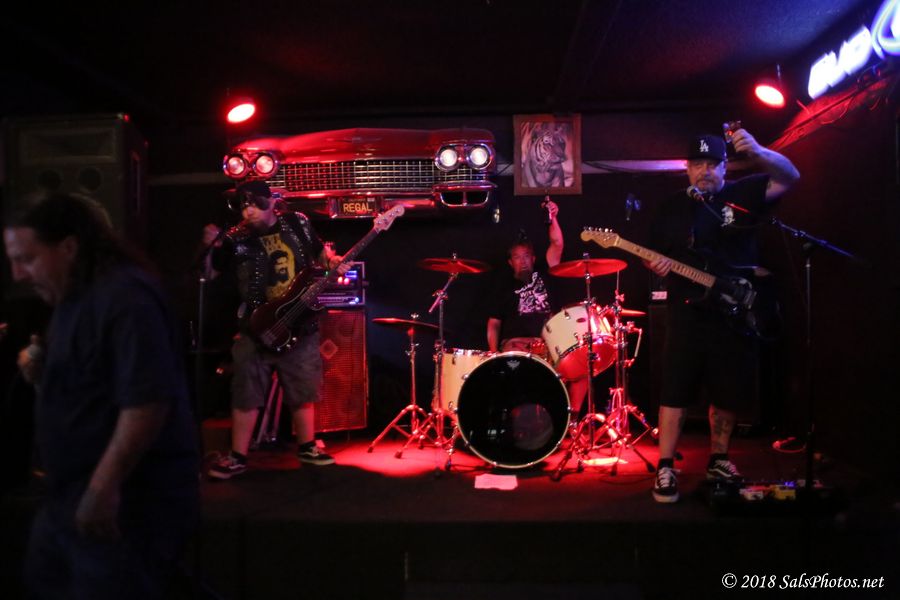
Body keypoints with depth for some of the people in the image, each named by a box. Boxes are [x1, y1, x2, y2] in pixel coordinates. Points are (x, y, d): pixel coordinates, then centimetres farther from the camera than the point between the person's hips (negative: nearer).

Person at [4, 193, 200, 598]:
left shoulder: (124, 298, -21)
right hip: (76, 492, 10)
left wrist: (103, 487, -29)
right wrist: (42, 371, 4)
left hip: (130, 499, -10)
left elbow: (147, 401, -29)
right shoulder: (75, 296, 12)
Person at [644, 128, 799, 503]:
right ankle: (665, 467, 5)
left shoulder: (743, 194, 5)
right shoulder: (671, 209, 9)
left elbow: (789, 177, -9)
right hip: (687, 313, 0)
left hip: (737, 312, 1)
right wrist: (656, 265, -11)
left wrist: (756, 152, -27)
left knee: (730, 391, 10)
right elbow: (656, 257, 14)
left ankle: (718, 459, 27)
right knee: (676, 391, -2)